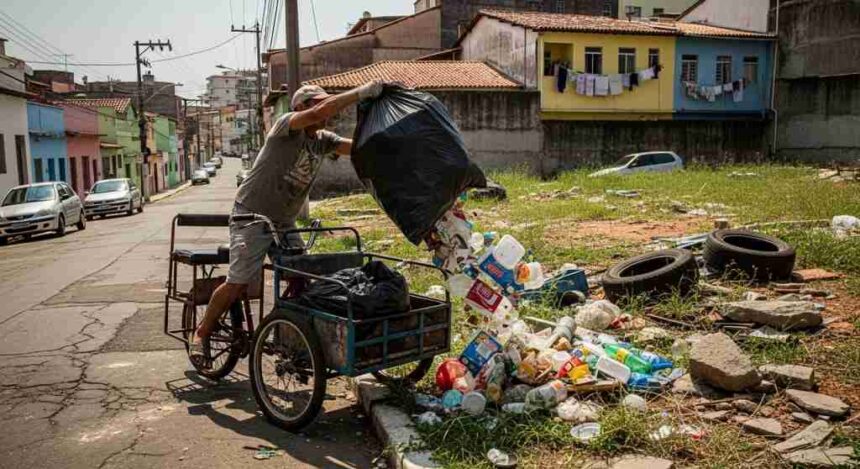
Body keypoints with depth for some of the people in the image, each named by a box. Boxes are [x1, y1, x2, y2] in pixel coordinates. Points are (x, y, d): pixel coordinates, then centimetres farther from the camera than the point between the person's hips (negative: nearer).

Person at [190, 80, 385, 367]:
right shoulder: (286, 126, -15)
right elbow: (320, 112, -34)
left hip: (285, 222, 7)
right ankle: (202, 334, 11)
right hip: (252, 217, -7)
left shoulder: (323, 140, 5)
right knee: (239, 284, -9)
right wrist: (362, 92, -34)